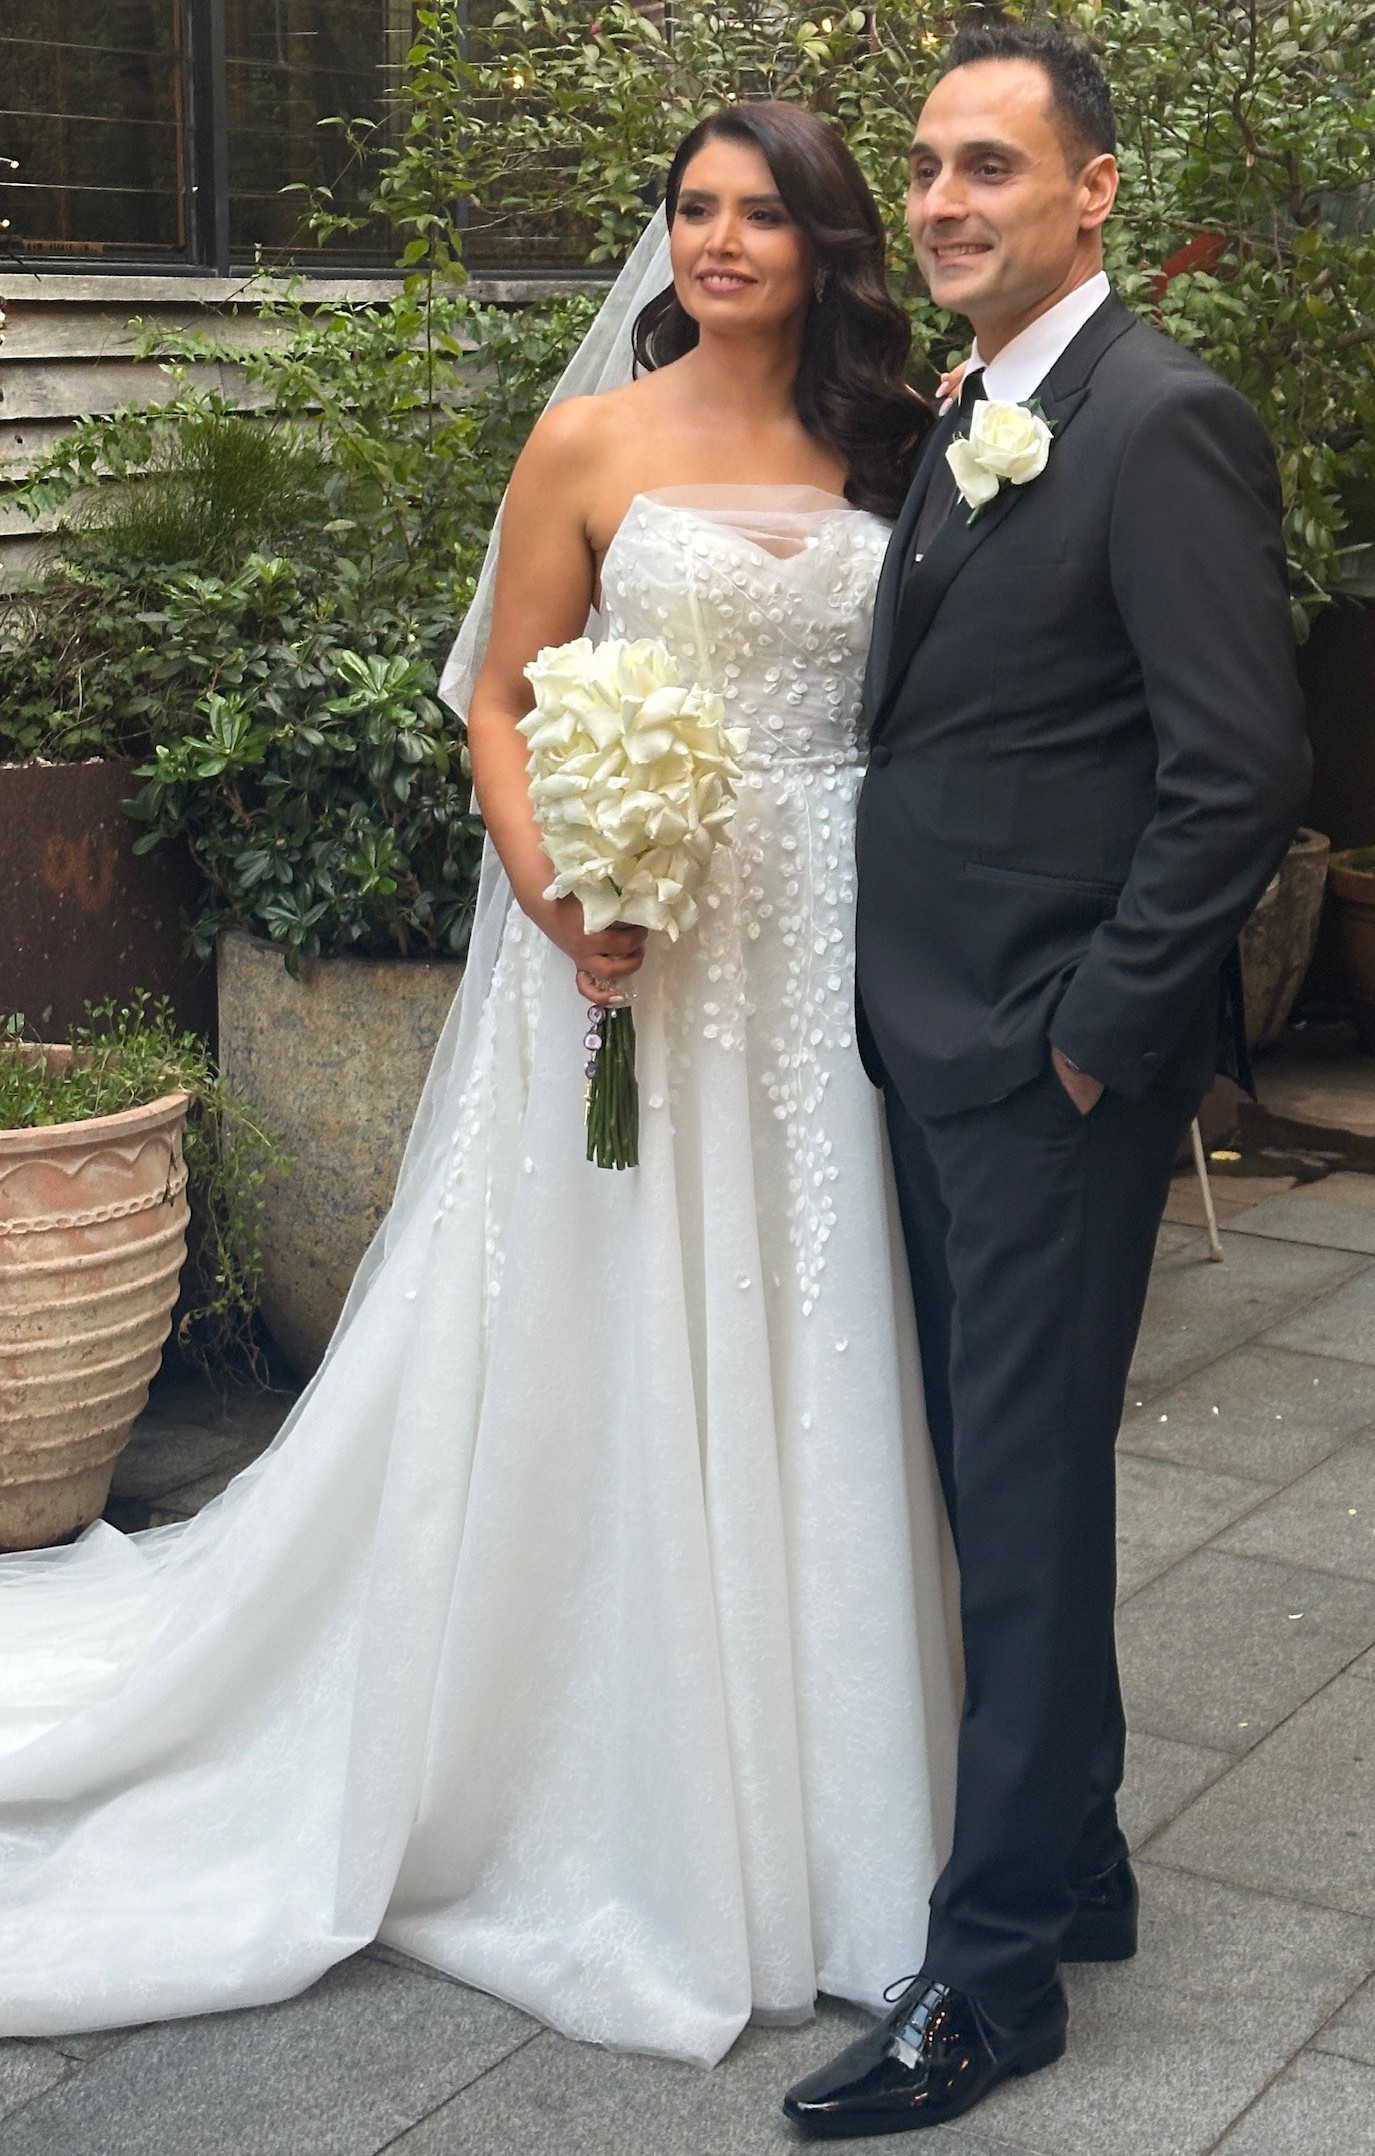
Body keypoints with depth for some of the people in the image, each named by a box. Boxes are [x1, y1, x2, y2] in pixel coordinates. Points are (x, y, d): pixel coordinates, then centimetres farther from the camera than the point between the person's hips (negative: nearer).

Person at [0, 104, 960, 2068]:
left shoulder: (894, 452, 8)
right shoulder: (591, 447, 1)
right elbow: (503, 702, 1)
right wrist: (552, 891, -16)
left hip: (837, 963, 3)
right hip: (639, 953, -3)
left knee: (812, 1376, 9)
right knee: (611, 1371, 3)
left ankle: (807, 1810, 27)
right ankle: (617, 1809, 21)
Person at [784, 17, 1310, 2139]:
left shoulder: (1165, 425, -14)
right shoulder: (961, 430, 14)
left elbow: (1242, 771, -19)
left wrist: (1095, 1034, -16)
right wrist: (907, 997, 10)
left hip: (1053, 1069, -9)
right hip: (935, 1048, 9)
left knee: (1026, 1491, 0)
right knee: (997, 1479, 17)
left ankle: (995, 1970, 14)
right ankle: (1073, 1859, 34)